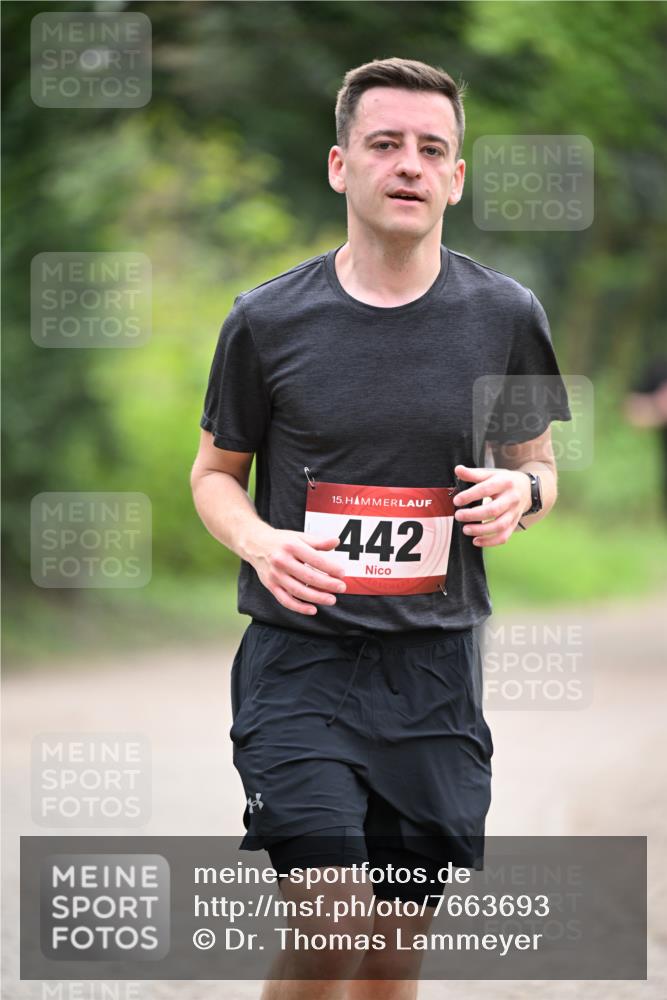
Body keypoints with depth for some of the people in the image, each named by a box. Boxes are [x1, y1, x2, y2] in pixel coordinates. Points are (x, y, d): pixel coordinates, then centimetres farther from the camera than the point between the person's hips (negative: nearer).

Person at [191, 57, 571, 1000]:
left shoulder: (507, 314, 3)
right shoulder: (267, 320, -2)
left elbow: (538, 465, 16)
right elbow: (215, 471, 11)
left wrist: (522, 490, -9)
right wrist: (259, 540, -11)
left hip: (436, 667, 2)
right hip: (298, 659, -2)